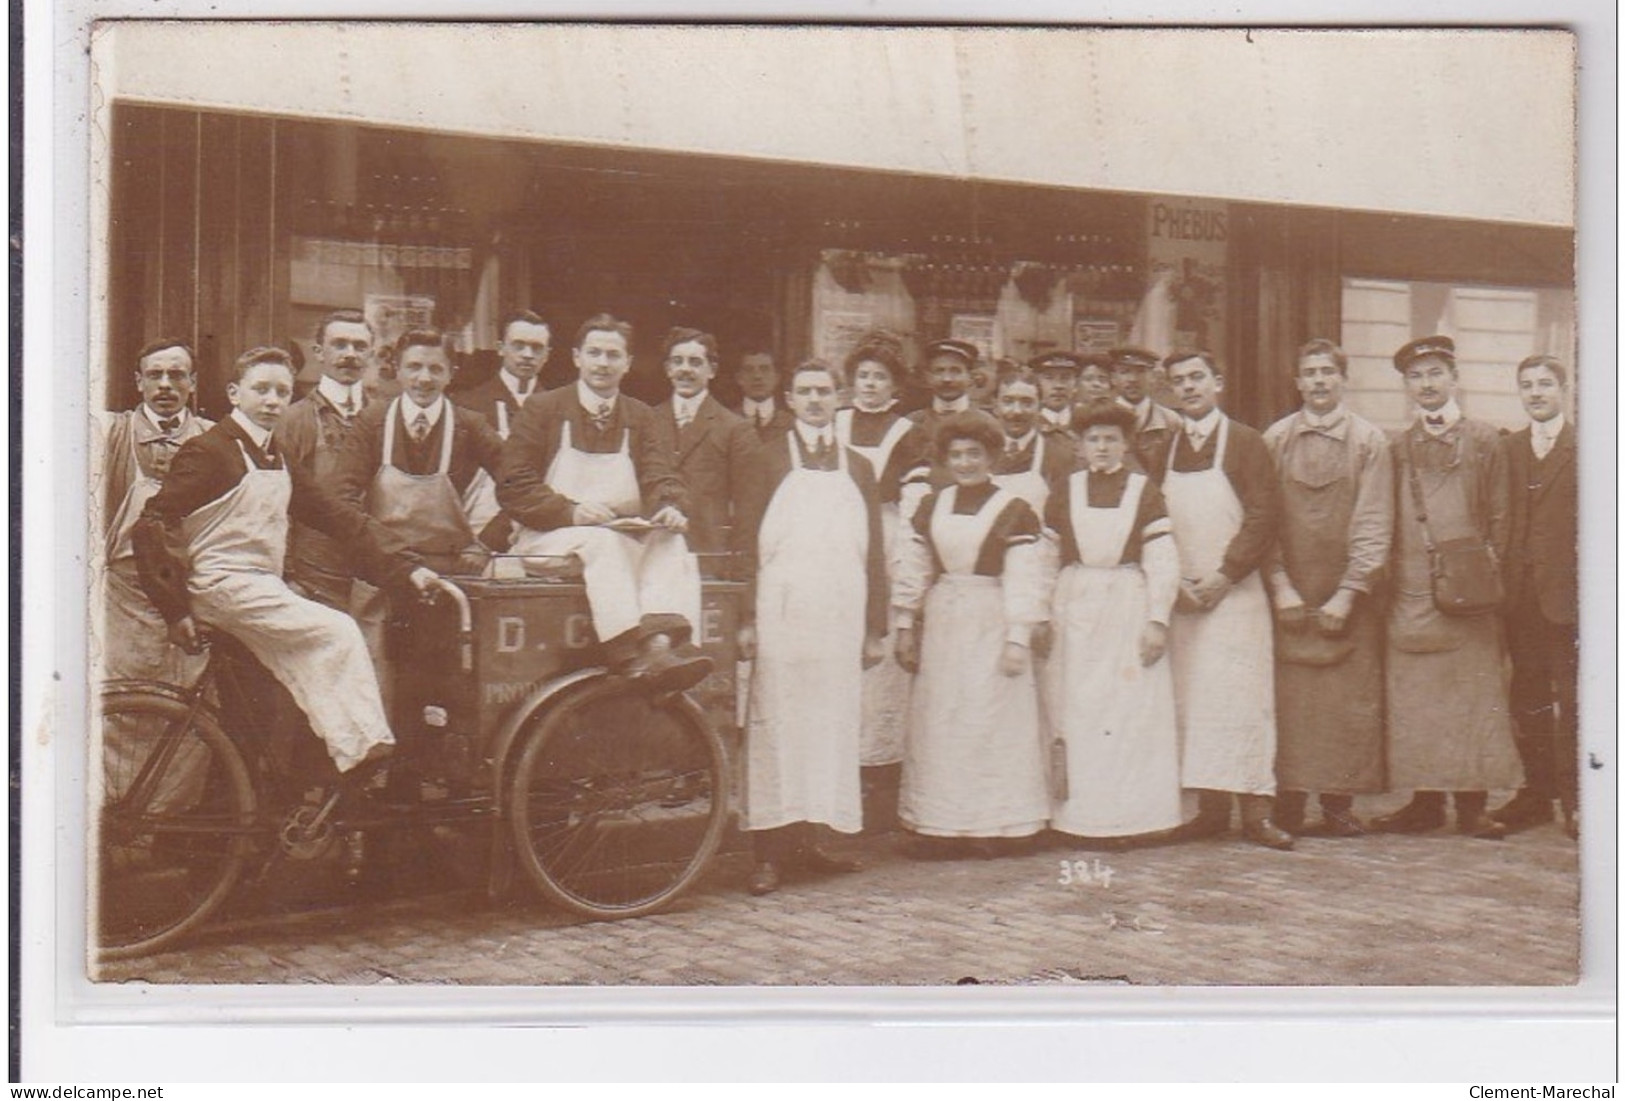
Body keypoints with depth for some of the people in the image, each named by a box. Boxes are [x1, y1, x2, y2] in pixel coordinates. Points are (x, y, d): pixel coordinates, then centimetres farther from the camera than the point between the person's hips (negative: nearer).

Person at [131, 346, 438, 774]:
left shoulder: (278, 462, 15)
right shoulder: (209, 451, -9)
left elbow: (338, 517, 11)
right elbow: (153, 525, -15)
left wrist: (407, 567, 2)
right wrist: (175, 609, -18)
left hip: (265, 587, 8)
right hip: (223, 583, -8)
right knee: (338, 633, -17)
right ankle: (366, 746, -11)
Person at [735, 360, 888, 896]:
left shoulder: (858, 469, 17)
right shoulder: (769, 460, 7)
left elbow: (874, 551, 16)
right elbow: (747, 540, 1)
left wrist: (875, 627, 10)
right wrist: (746, 617, -8)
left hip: (840, 616, 4)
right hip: (782, 610, -4)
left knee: (832, 726, 4)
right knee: (775, 724, -5)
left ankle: (804, 840, 13)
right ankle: (769, 849, -2)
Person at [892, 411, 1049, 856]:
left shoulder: (1014, 511, -4)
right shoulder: (931, 508, 9)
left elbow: (1024, 580, -7)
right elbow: (912, 570, 12)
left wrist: (1018, 638, -11)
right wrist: (905, 627, 9)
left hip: (991, 626, -4)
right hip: (942, 626, 4)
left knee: (993, 720, -1)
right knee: (939, 724, 5)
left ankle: (993, 826, 5)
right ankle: (941, 827, 12)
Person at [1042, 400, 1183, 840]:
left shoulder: (1143, 489, 1)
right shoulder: (1066, 488, 6)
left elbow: (1162, 560, -2)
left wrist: (1158, 620, -8)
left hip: (1130, 608, -2)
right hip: (1074, 610, 2)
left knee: (1133, 712, -1)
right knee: (1074, 712, 3)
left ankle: (1134, 814, 7)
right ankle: (1076, 815, 11)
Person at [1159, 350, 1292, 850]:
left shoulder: (1246, 442, 0)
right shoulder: (1164, 449, 12)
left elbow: (1264, 516, -7)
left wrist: (1224, 577, -13)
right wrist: (1174, 583, -3)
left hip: (1235, 593, -4)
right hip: (1180, 597, 4)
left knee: (1242, 696, -7)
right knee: (1192, 699, 3)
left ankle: (1256, 811, -4)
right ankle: (1212, 806, 9)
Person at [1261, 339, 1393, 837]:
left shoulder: (1369, 440, 1)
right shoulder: (1275, 439, 5)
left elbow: (1374, 525, -3)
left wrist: (1348, 594, -10)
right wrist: (1281, 586, -7)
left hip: (1347, 597, -1)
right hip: (1289, 596, 1)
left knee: (1347, 703, 1)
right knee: (1287, 700, 0)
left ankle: (1338, 804, 8)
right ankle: (1287, 803, 6)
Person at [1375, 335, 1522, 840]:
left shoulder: (1484, 441, 7)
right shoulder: (1395, 447, 12)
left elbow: (1498, 518, 7)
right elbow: (1382, 521, 13)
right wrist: (1386, 577, 6)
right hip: (1408, 591, 2)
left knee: (1473, 697, -2)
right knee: (1413, 698, 1)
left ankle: (1472, 805, 2)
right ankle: (1425, 802, 7)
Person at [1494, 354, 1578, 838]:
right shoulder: (1507, 448, 12)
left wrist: (1588, 589, -12)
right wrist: (1501, 582, 2)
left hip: (1566, 593, -4)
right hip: (1520, 594, 5)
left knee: (1572, 701, -1)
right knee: (1528, 698, 10)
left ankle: (1575, 798, 5)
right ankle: (1536, 792, 19)